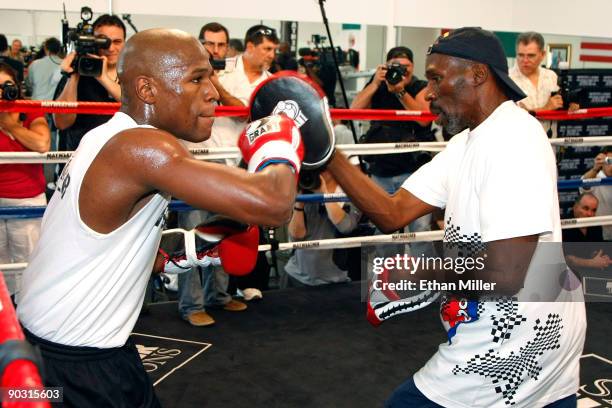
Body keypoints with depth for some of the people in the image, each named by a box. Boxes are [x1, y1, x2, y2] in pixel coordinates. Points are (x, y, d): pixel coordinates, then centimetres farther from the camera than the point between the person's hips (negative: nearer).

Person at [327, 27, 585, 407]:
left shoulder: (511, 139, -20)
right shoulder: (467, 143, 11)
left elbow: (504, 273, -27)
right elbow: (393, 213, 4)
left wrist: (419, 273, -13)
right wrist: (327, 152, -4)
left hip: (513, 351, -9)